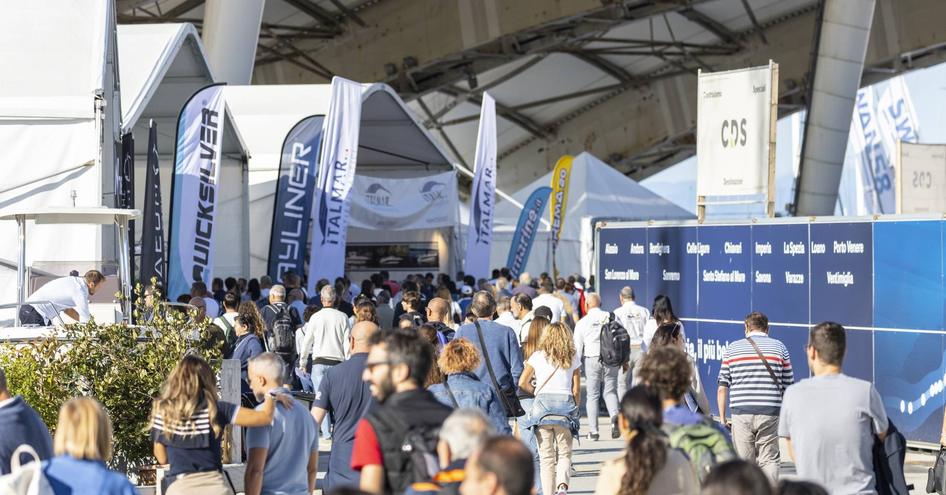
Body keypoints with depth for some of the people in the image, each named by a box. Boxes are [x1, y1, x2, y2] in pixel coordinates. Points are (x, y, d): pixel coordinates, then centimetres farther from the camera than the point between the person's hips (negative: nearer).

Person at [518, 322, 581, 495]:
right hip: (566, 403, 0)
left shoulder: (537, 356, 6)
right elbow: (576, 390, 5)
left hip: (542, 403, 0)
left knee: (546, 456, 7)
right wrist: (576, 408, 17)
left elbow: (522, 383, 2)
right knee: (564, 453, 7)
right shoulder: (573, 358, 8)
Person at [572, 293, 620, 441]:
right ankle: (614, 415, -18)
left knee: (592, 395, 6)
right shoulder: (611, 317, 3)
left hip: (591, 359, -1)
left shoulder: (582, 323, 2)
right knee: (610, 392, 11)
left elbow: (577, 347, 3)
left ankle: (593, 431, 4)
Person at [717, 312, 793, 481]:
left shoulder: (732, 348, 8)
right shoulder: (779, 348, 8)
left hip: (741, 412, 0)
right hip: (770, 413, 0)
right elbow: (788, 386, 6)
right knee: (769, 460, 5)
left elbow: (722, 387, 5)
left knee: (744, 462, 6)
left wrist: (722, 418, 9)